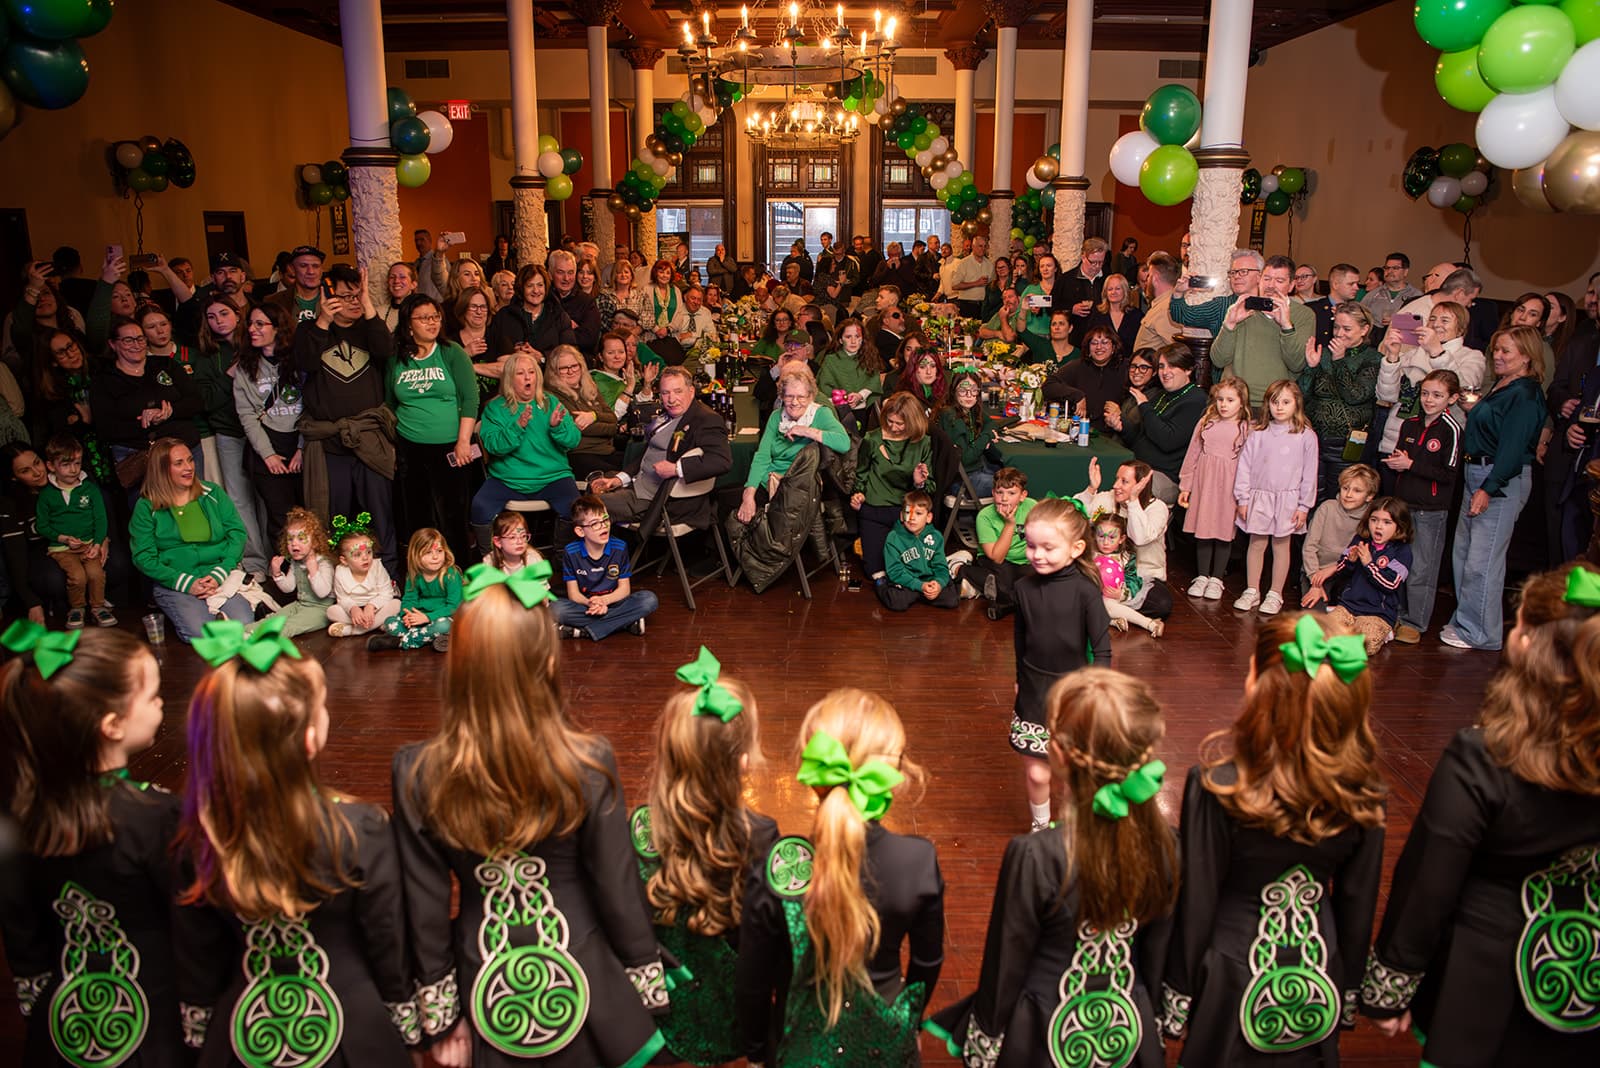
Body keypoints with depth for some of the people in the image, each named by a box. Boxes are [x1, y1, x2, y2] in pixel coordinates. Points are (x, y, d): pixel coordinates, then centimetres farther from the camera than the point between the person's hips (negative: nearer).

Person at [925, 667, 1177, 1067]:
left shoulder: (1034, 857, -28)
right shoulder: (1163, 844, -15)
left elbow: (1005, 968, -16)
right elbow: (1158, 954, -1)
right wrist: (1147, 1021, 16)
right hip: (1130, 1030, 4)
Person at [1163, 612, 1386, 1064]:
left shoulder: (1218, 782, -26)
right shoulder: (1361, 790, -14)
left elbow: (1197, 903, -17)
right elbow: (1357, 903, -2)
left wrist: (1179, 996, -3)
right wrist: (1347, 992, 13)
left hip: (1235, 976, -3)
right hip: (1319, 980, 3)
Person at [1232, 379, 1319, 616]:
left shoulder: (1306, 436, -4)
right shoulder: (1258, 434, -1)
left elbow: (1309, 474, -1)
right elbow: (1244, 466, 2)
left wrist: (1304, 506, -2)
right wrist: (1242, 499, -1)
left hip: (1287, 501, -1)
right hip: (1259, 498, 1)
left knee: (1281, 546, 7)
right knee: (1256, 544, 8)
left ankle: (1275, 594, 17)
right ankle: (1252, 591, 18)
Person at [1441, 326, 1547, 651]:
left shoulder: (1525, 395, -14)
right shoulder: (1499, 388, 14)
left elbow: (1512, 447, -19)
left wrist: (1488, 489, -22)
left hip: (1502, 480, -10)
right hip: (1476, 474, 10)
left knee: (1482, 559, -5)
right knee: (1462, 554, 14)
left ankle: (1480, 633, 5)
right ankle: (1465, 622, 24)